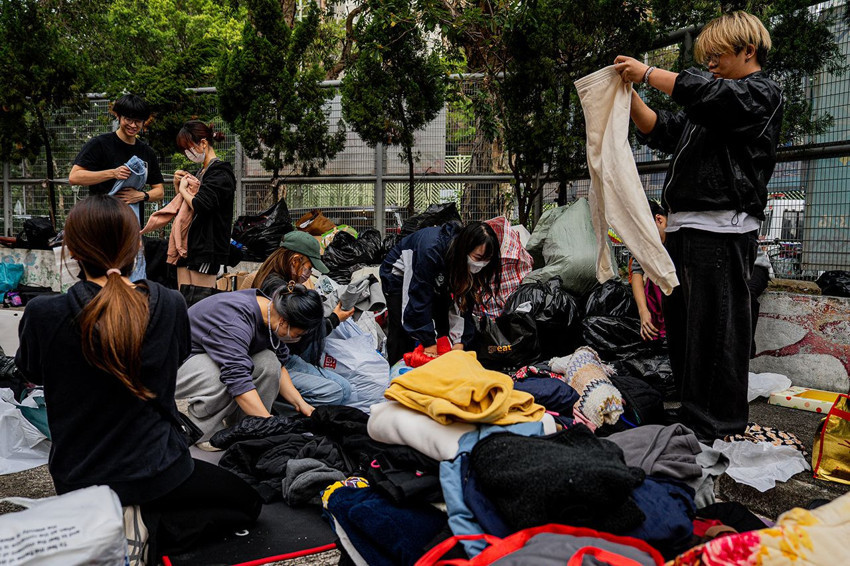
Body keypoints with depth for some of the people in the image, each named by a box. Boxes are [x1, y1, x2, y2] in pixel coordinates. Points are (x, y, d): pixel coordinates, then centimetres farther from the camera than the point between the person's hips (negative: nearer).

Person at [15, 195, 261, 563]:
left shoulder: (43, 314, -18)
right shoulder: (171, 307, -15)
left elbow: (30, 374, 5)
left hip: (79, 481, 4)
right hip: (155, 474, -4)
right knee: (246, 504, 17)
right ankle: (151, 530, -4)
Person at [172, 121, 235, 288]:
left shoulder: (220, 173, -10)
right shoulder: (201, 172, 18)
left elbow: (200, 206, -24)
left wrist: (184, 190, -6)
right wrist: (178, 184, 10)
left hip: (206, 247, -9)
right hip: (187, 244, 9)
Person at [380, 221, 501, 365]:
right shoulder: (432, 249, -42)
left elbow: (464, 302, -15)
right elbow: (419, 297, -37)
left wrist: (460, 341, -22)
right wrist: (429, 342, -33)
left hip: (434, 280, 6)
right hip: (399, 275, -5)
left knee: (443, 328, -3)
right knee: (401, 330, -14)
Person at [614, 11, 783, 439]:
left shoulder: (762, 94, 0)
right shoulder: (707, 108, 25)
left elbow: (709, 94, -18)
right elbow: (661, 131, 23)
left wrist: (647, 73, -12)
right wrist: (630, 95, 9)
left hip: (721, 230, -9)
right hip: (684, 228, 9)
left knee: (716, 331, -6)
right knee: (681, 325, 12)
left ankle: (719, 429, 3)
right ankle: (689, 416, 23)